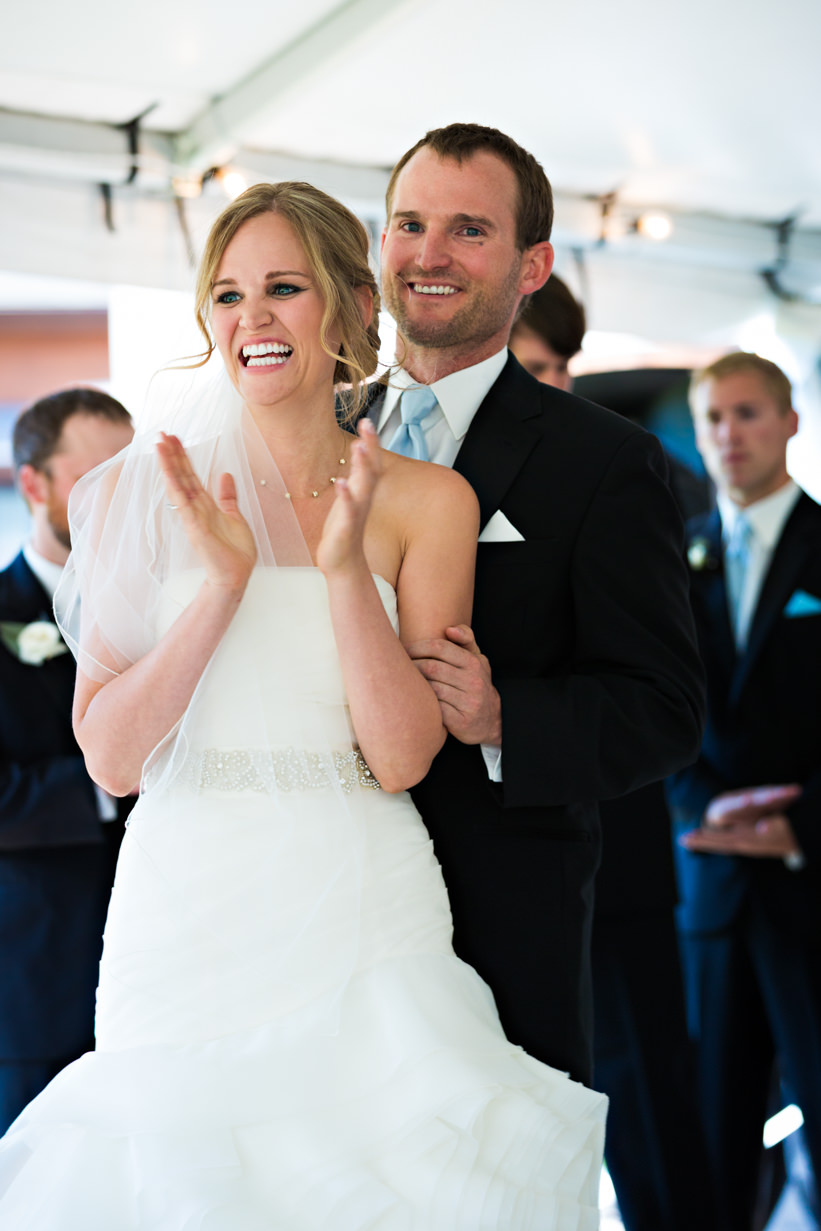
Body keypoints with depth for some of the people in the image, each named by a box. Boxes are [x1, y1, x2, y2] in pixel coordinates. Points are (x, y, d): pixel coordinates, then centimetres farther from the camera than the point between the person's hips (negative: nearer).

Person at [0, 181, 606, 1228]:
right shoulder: (146, 491, 0)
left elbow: (401, 757, -7)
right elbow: (110, 755, -6)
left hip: (359, 908, 0)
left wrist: (345, 569, -18)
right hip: (183, 903, 1)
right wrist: (224, 583, -17)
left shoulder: (426, 502, -1)